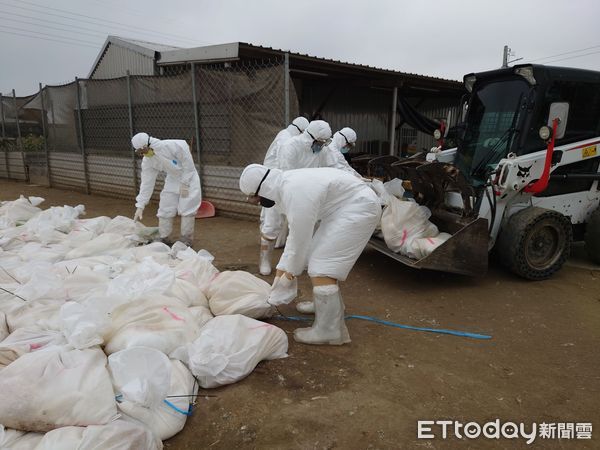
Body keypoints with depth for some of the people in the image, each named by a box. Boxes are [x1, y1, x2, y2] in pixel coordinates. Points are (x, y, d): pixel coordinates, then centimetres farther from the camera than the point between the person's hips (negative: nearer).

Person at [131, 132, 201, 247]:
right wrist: (140, 206, -10)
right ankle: (163, 239, 17)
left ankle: (186, 241, 6)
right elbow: (146, 183, -7)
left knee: (187, 209, -8)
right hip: (172, 180, 5)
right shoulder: (147, 161, -11)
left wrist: (185, 184, -18)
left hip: (188, 178, -5)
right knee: (165, 209, 1)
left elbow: (188, 164, -22)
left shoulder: (172, 146, -29)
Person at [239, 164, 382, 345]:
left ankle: (329, 331, -2)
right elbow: (296, 232, 11)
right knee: (320, 258, 18)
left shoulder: (296, 194, -27)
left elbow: (301, 239, -18)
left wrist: (290, 274, -3)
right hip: (344, 208, 10)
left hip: (359, 207, -10)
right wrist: (283, 268, 13)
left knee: (321, 268, -11)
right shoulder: (284, 184, 4)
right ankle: (332, 305, 37)